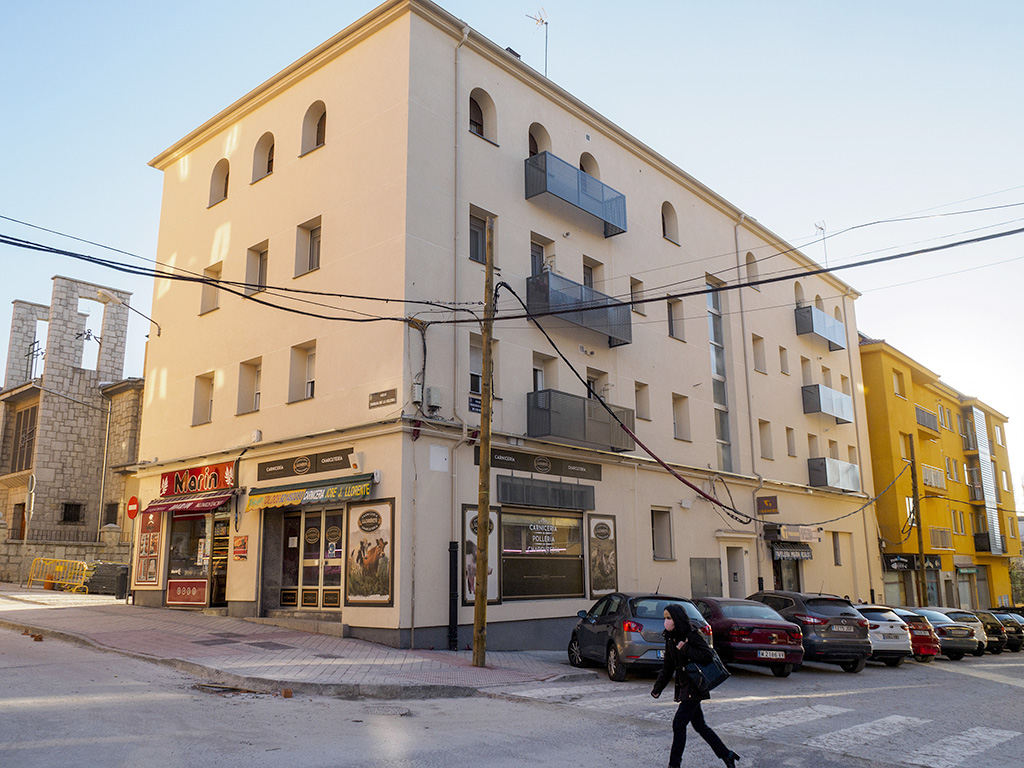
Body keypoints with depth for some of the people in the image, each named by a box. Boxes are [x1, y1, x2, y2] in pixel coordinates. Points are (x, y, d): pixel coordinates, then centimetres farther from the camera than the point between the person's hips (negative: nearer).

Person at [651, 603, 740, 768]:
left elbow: (707, 656, -22)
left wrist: (685, 649, -23)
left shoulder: (692, 634, -14)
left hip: (694, 686, -8)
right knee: (699, 725, 13)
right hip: (684, 686, 8)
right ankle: (726, 755, 26)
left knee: (679, 724, -8)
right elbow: (668, 666, 14)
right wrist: (657, 688, 11)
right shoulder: (670, 638, 9)